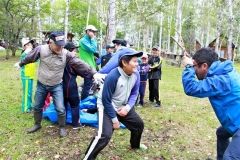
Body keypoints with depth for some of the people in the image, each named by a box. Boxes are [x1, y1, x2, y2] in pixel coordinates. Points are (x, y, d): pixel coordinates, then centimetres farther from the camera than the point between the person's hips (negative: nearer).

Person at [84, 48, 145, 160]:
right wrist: (114, 119, -19)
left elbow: (134, 93, 2)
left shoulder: (136, 75, -11)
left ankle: (135, 145, 49)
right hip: (106, 107, -7)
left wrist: (128, 107, -15)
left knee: (139, 124, 19)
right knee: (105, 135, -23)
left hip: (124, 106, 8)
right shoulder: (113, 76, -32)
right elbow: (106, 100, -25)